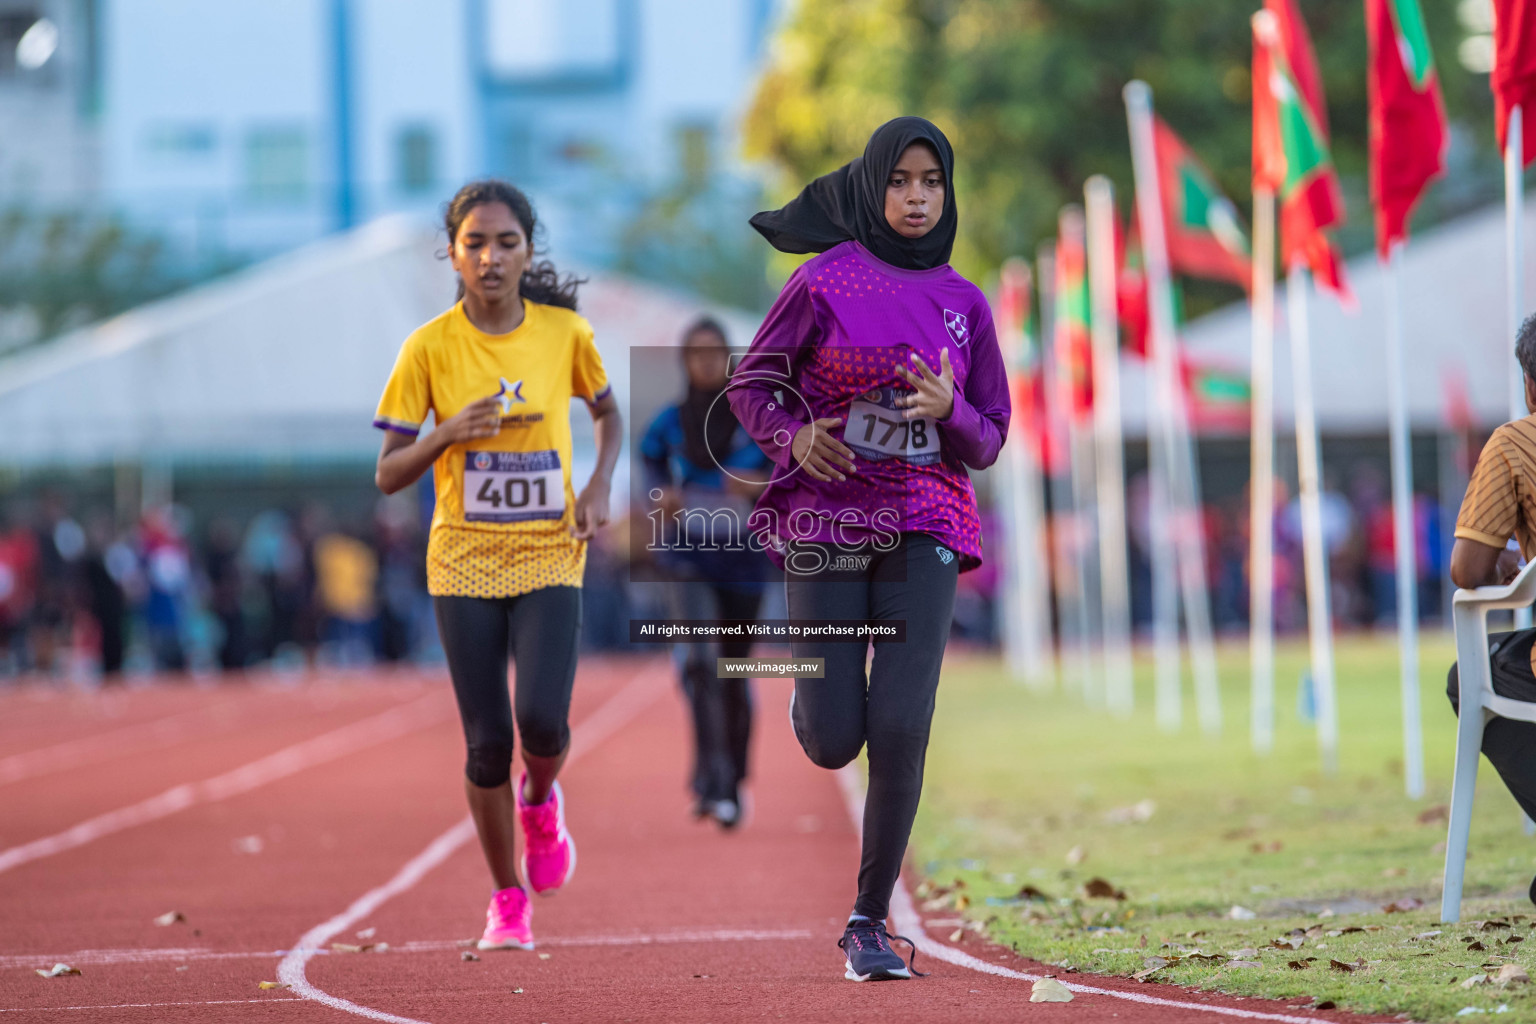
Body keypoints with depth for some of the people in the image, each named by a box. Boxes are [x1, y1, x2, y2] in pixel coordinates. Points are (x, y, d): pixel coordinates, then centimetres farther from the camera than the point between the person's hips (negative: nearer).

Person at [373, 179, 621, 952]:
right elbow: (388, 475, -2)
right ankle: (508, 901, 17)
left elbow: (606, 411, 18)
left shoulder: (564, 333, -2)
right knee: (487, 741, -2)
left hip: (551, 557, 0)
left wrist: (601, 484, 0)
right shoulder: (429, 348, -5)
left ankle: (539, 801, 19)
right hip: (464, 562, 0)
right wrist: (449, 432, -20)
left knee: (543, 720, -18)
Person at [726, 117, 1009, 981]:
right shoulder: (825, 281, -1)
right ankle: (814, 692, 33)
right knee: (831, 744, -6)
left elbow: (989, 442, 9)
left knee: (901, 730, -14)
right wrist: (792, 435, -13)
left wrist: (948, 409, -13)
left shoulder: (964, 303, 7)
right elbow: (753, 382, 7)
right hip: (825, 514, -1)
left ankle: (870, 924, -2)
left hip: (923, 522, 2)